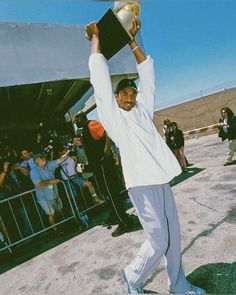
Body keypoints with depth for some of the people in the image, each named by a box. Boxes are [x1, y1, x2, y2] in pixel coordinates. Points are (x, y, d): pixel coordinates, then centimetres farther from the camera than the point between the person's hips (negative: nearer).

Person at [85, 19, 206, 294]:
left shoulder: (143, 110, 17)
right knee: (158, 242, -1)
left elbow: (147, 72, 19)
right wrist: (95, 37, 13)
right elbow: (99, 75, 1)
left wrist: (131, 39, 22)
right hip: (141, 184, -6)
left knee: (173, 236, 13)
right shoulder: (111, 115, 3)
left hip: (161, 180, 6)